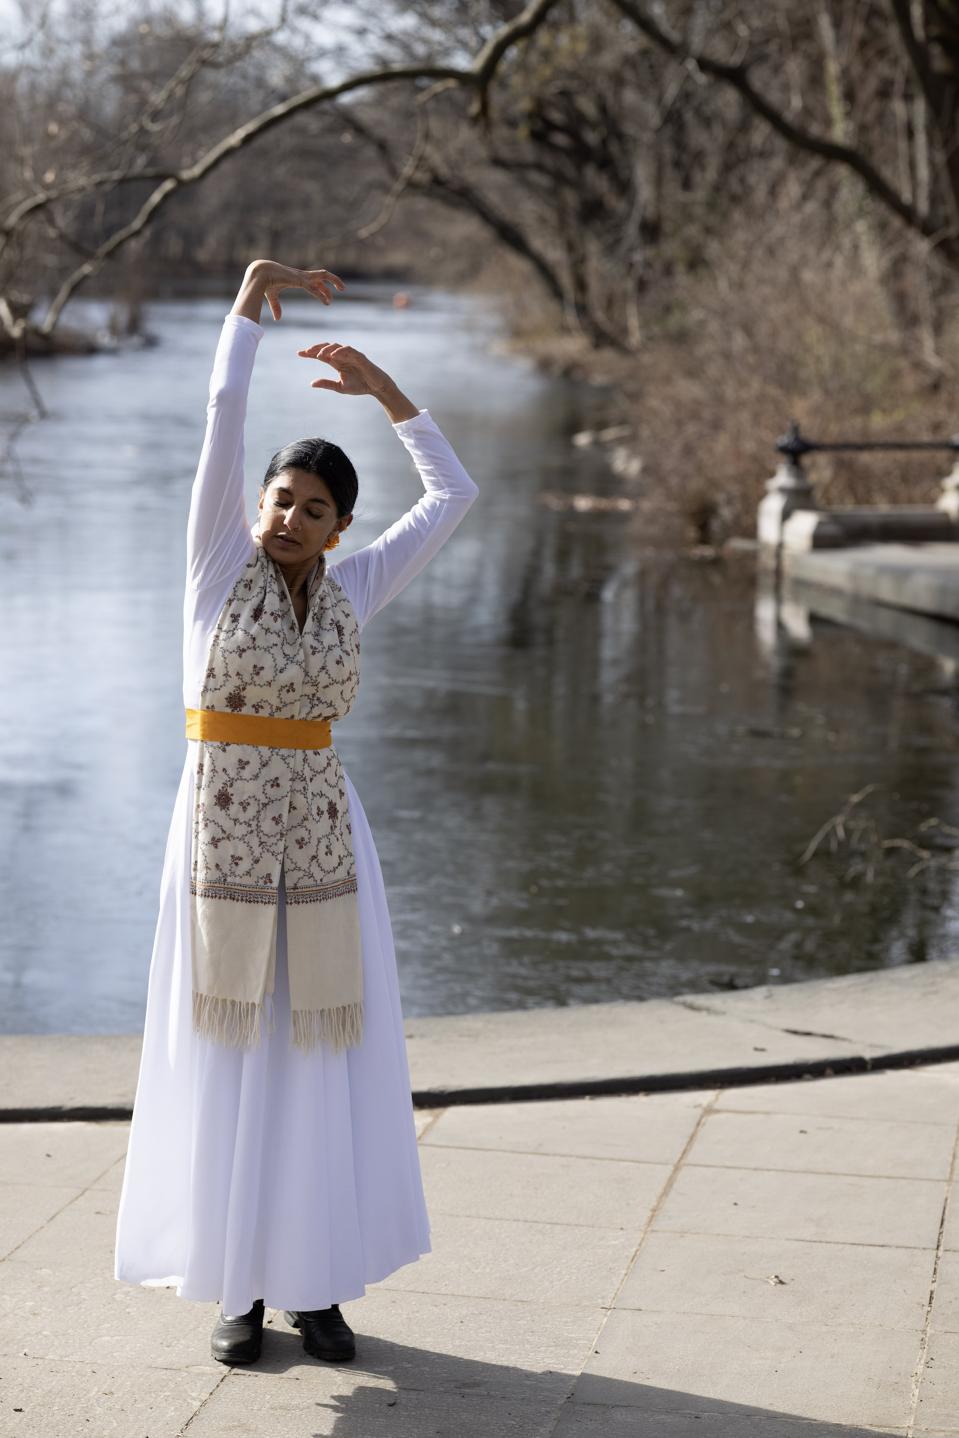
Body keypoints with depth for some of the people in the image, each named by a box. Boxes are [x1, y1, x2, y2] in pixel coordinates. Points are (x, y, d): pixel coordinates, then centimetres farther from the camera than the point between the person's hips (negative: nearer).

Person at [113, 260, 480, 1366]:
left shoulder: (353, 590, 6)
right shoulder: (220, 564, -1)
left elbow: (453, 493, 11)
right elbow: (224, 413, -6)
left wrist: (383, 390, 10)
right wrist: (254, 292, 0)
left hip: (321, 840, 2)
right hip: (222, 837, -2)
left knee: (326, 1061, 5)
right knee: (225, 1062, 5)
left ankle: (315, 1286, 17)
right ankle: (238, 1287, 16)